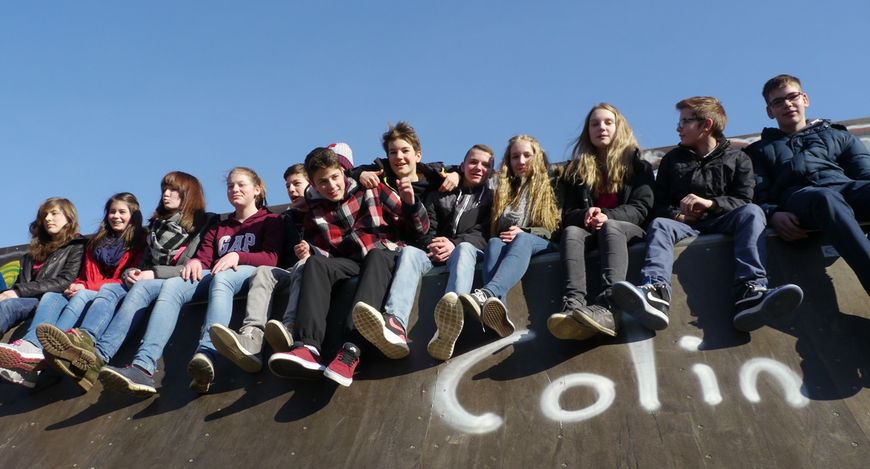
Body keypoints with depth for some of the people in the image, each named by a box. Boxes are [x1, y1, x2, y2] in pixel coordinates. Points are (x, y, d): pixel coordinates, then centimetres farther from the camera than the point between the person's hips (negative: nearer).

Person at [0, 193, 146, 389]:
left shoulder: (139, 242, 6)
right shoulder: (97, 241, 27)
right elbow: (85, 275, 22)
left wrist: (86, 287, -11)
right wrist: (76, 285, -4)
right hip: (85, 293, 6)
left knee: (83, 296, -33)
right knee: (50, 296, -18)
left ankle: (41, 351, -51)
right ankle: (31, 344, -46)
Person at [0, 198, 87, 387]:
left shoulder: (76, 247, 8)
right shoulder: (37, 249, 30)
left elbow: (64, 282, -6)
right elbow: (21, 281, 22)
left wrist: (20, 291, -13)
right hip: (26, 301, 5)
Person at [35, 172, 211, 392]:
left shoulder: (200, 225, 6)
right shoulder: (157, 226, 28)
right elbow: (145, 263, 22)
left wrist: (154, 273, -13)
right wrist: (131, 273, 0)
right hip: (145, 282, 7)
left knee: (142, 288, -34)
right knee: (108, 288, -19)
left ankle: (100, 356, -54)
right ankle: (85, 339, -50)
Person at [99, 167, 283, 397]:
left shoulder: (270, 220, 17)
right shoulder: (218, 227, 34)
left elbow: (271, 258, 0)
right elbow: (204, 257, 19)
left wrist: (237, 256, -17)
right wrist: (195, 261, -6)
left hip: (248, 274, -5)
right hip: (212, 276, 5)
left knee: (221, 278, -40)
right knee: (171, 286, -26)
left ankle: (206, 356, -63)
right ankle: (143, 367, -45)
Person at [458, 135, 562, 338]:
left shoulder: (551, 186, 18)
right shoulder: (503, 191, 28)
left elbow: (560, 228, 4)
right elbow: (493, 230, 23)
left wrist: (525, 233, -10)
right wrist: (503, 235, -1)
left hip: (543, 246, -2)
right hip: (508, 244, 3)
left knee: (521, 240, -37)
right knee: (494, 243, -33)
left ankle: (486, 294, -68)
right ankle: (499, 313, -62)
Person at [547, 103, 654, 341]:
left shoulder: (637, 164, 15)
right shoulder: (577, 169, 21)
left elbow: (641, 208, 0)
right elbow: (568, 213, 9)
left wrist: (608, 216, -20)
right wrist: (586, 215, -16)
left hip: (629, 230, -2)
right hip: (590, 232, 2)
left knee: (610, 227, -37)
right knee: (571, 232, -32)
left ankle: (608, 308, -61)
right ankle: (574, 304, -57)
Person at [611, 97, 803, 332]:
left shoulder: (737, 158, 20)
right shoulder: (673, 159, 25)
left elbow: (744, 201, 4)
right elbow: (658, 205, 17)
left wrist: (710, 203, -14)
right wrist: (679, 216, -6)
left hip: (722, 221, -1)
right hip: (685, 225, 1)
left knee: (752, 213, -31)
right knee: (659, 225, -32)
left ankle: (749, 293, -52)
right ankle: (655, 293, -62)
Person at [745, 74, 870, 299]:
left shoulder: (838, 135, 37)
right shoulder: (761, 150, 32)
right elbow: (759, 196, 14)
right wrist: (773, 214, -11)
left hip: (848, 187, 2)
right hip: (796, 194, -2)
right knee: (826, 199, -40)